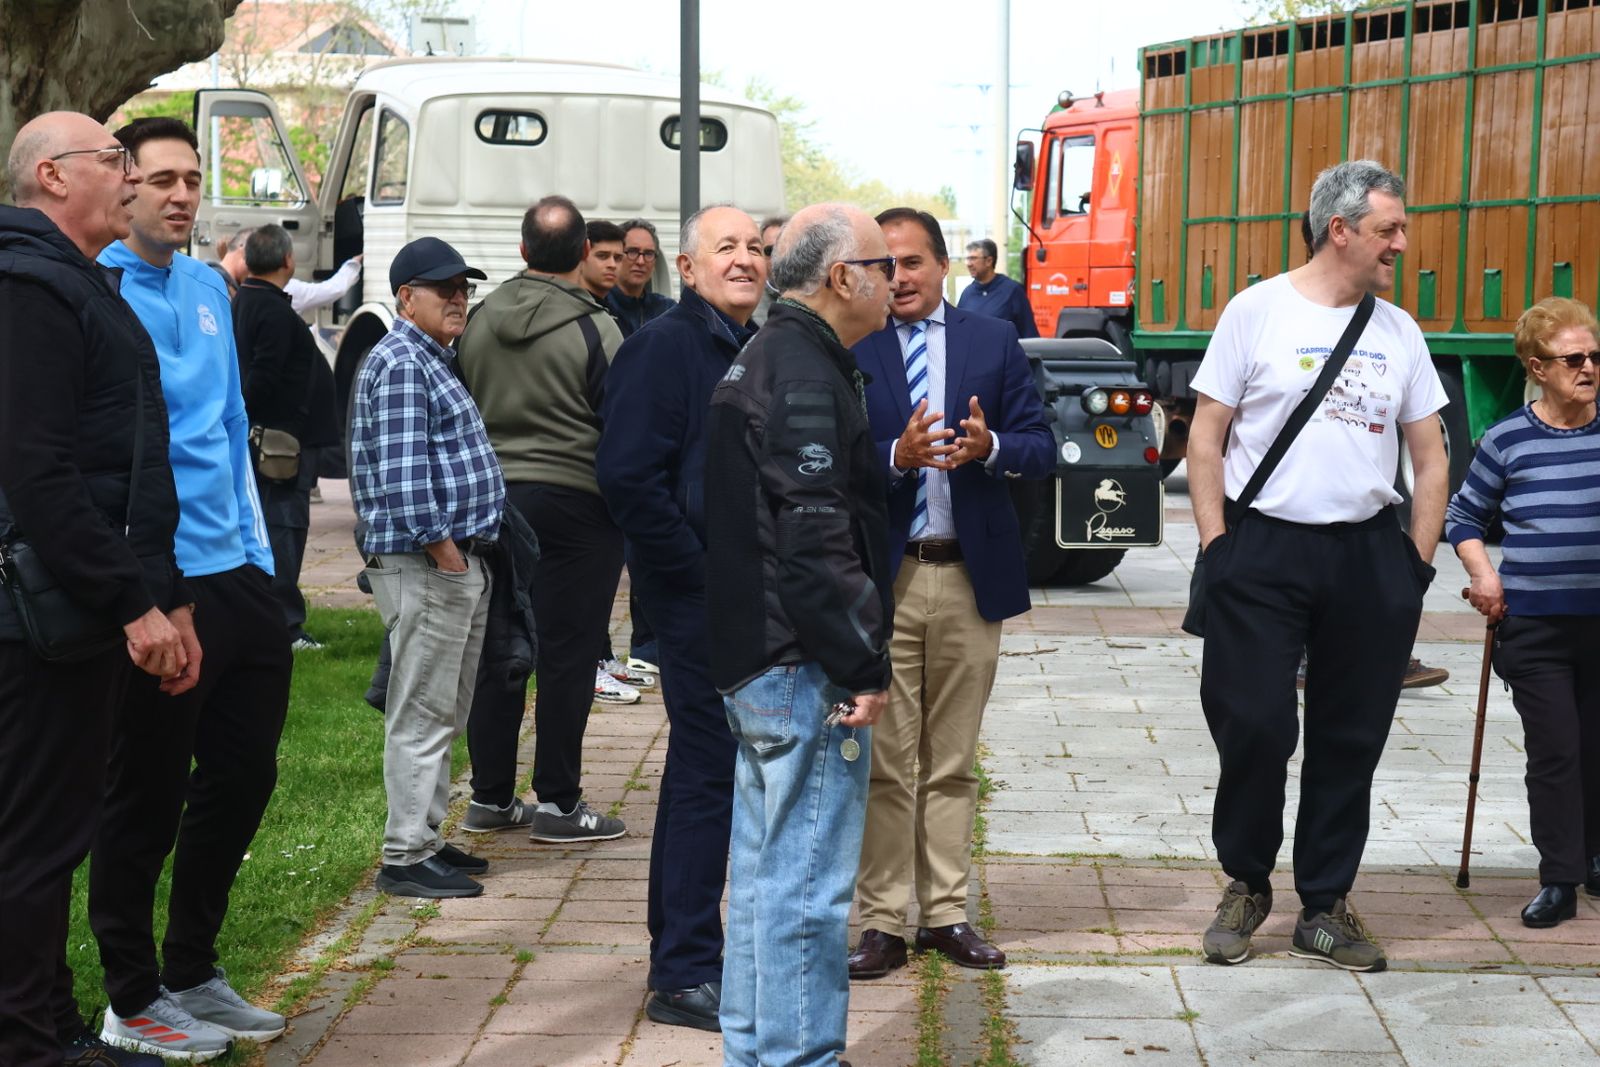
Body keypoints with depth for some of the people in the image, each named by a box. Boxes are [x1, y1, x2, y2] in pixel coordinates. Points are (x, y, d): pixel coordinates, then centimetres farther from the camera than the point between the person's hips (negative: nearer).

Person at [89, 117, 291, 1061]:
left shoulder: (208, 286, 12)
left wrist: (257, 549, 16)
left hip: (235, 573, 8)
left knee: (242, 777, 15)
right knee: (148, 796, 3)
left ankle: (193, 973, 30)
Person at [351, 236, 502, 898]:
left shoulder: (434, 360, 20)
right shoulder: (399, 364, -12)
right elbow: (403, 472, -20)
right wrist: (444, 551, -19)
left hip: (460, 561, 11)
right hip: (425, 566, -11)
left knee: (444, 714, 15)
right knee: (422, 714, -8)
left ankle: (426, 838, 24)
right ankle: (406, 859, -4)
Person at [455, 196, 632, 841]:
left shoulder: (480, 320, 5)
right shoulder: (594, 329, -12)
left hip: (493, 494, 5)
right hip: (575, 501, -5)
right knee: (566, 652, 0)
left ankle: (490, 796, 17)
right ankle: (557, 804, 3)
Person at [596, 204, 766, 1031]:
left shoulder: (754, 351, 15)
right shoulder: (664, 347, -11)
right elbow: (628, 477, -21)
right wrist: (698, 574, -18)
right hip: (698, 597, -9)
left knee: (705, 770, 15)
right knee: (706, 774, -6)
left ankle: (683, 951, 26)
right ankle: (684, 974, 1)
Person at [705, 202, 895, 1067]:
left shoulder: (766, 360, 17)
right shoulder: (805, 376, -17)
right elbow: (814, 540, -24)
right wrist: (863, 664, -19)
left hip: (756, 662, 11)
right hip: (804, 671, -11)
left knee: (765, 872, 18)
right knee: (806, 887, -5)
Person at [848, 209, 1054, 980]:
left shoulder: (993, 343, 7)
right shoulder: (848, 349, 1)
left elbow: (1043, 449, 3)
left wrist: (991, 447, -17)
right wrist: (896, 457, -22)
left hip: (970, 574, 2)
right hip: (882, 575, -2)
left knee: (954, 761, 10)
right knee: (886, 763, 1)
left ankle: (947, 913, 19)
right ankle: (883, 923, 8)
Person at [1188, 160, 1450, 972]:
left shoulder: (1398, 331, 9)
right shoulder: (1257, 311, -2)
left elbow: (1430, 457, 13)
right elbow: (1206, 436, -1)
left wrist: (1416, 567, 5)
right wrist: (1216, 548, -7)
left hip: (1368, 550, 4)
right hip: (1263, 547, -4)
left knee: (1351, 739, 8)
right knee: (1253, 725, -4)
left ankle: (1324, 906, 19)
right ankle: (1246, 885, 18)